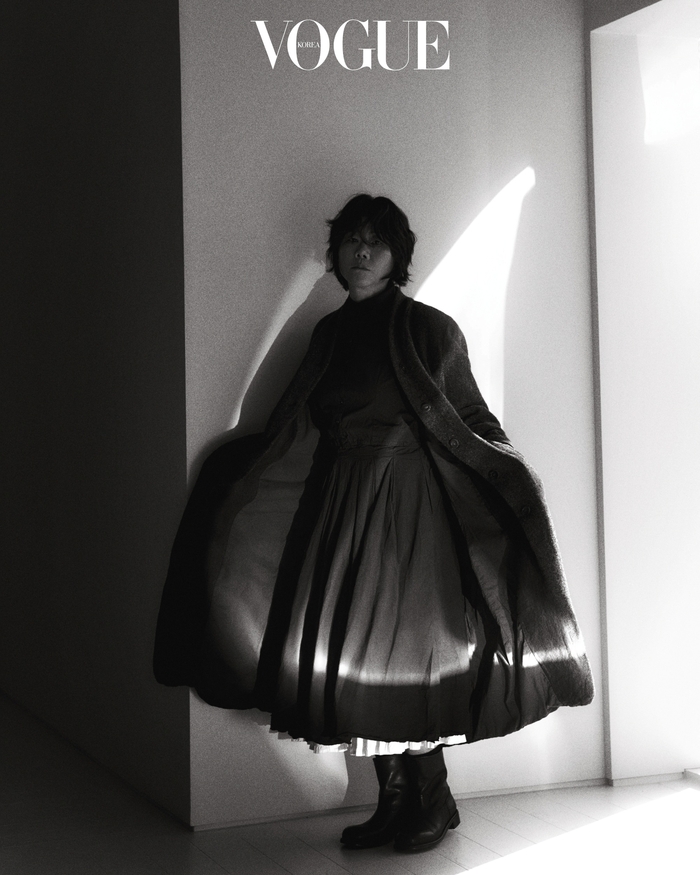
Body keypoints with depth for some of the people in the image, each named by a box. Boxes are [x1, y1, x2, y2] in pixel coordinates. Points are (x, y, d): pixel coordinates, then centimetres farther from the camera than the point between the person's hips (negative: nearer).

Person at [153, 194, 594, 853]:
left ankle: (432, 800, 14)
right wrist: (235, 464, 17)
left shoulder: (428, 329, -3)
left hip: (409, 508, -5)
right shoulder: (329, 334, 11)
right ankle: (394, 801, 16)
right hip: (339, 507, 5)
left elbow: (472, 419, 0)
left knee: (397, 656, -4)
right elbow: (297, 429, 17)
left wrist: (509, 476, -15)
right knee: (352, 654, 3)